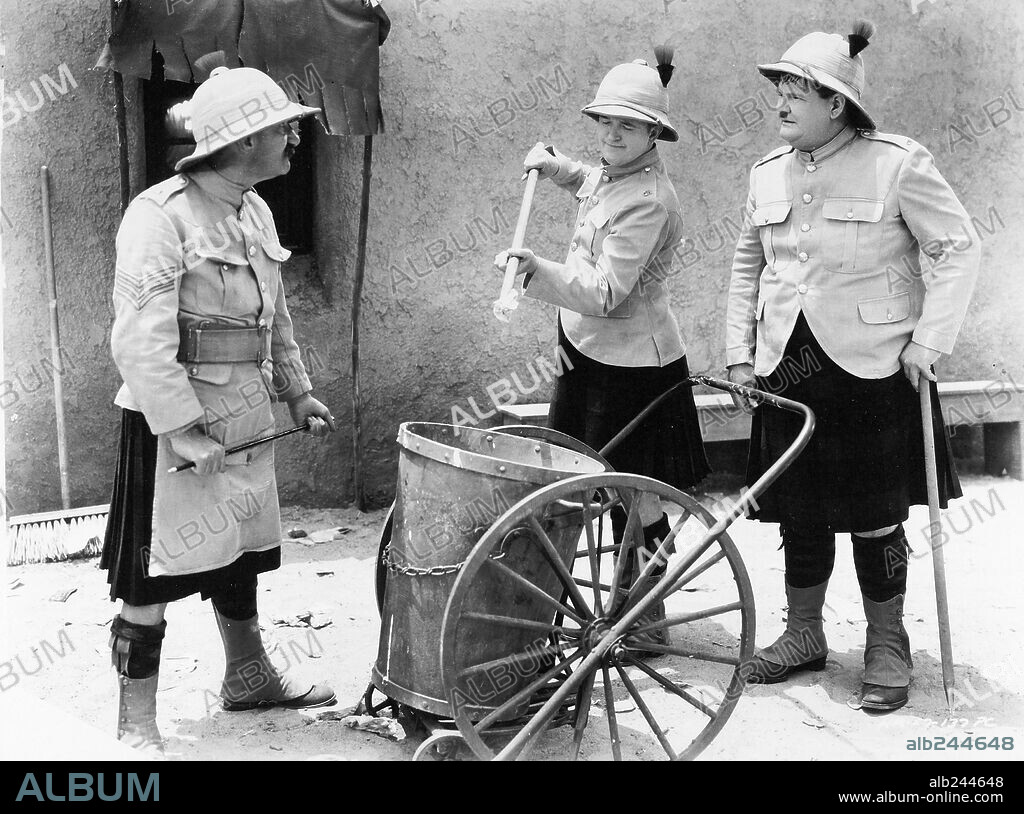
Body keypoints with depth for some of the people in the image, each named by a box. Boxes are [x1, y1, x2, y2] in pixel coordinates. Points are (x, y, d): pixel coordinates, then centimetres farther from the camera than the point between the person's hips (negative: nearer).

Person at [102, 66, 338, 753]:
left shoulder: (255, 213, 9)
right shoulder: (160, 216, -18)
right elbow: (141, 340, -24)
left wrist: (297, 391, 17)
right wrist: (183, 430, -26)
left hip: (246, 414, 9)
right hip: (172, 420, -8)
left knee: (242, 548, 21)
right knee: (154, 573, 0)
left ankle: (249, 675, 39)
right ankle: (137, 723, 13)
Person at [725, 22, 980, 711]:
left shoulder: (897, 164, -8)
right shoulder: (769, 174, 8)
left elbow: (959, 247, -6)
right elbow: (747, 265, 17)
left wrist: (927, 342, -12)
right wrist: (741, 351, 12)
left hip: (874, 368, -5)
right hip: (788, 367, 5)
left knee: (875, 517, 3)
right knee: (799, 511, 11)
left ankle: (887, 648, 21)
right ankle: (804, 635, 28)